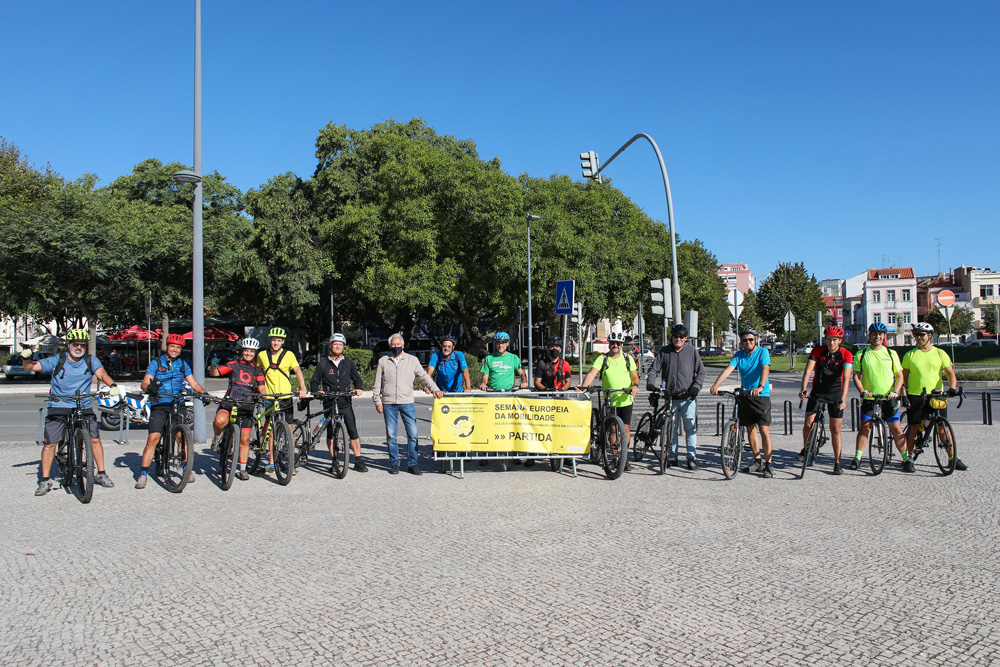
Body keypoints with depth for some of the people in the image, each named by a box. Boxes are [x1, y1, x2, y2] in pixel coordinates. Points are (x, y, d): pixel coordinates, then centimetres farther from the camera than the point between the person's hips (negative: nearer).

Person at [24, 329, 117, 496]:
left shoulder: (90, 360, 1)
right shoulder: (57, 361, -2)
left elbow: (101, 373, -15)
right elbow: (31, 366, -4)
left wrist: (112, 385, -35)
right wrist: (26, 358, -27)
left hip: (83, 406, 1)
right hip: (58, 406, -1)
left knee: (95, 439, -4)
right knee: (49, 443, -3)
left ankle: (101, 474, 12)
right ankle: (45, 480, 10)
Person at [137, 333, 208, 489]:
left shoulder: (183, 364, 10)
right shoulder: (156, 363, 2)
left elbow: (194, 383, 9)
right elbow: (144, 384, -7)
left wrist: (204, 393, -9)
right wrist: (150, 387, -29)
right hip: (159, 406, -2)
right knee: (153, 438, -10)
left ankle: (187, 469, 11)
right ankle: (143, 473, -3)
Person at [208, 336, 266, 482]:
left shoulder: (257, 370, 12)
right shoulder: (233, 365, 5)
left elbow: (261, 388, 8)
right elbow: (214, 373, -2)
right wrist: (213, 365, -24)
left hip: (247, 406, 2)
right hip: (229, 402, -2)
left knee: (245, 440, 3)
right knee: (220, 421, -36)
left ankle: (242, 470, 16)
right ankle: (217, 437, -2)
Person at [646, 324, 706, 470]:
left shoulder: (692, 352, 6)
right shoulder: (663, 352, 8)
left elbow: (701, 372, 7)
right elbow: (654, 370, 7)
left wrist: (696, 387, -7)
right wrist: (650, 383, -10)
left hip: (687, 397, -1)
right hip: (669, 397, 1)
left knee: (690, 428, -4)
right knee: (671, 428, 6)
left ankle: (692, 457, 2)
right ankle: (672, 456, 16)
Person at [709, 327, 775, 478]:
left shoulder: (763, 352, -5)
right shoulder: (738, 355, 6)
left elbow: (765, 369, -21)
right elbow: (728, 369, -7)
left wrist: (760, 387, -39)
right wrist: (715, 385, -23)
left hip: (761, 396, -4)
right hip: (745, 395, 5)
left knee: (764, 429, -9)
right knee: (750, 429, 10)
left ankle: (768, 465, -4)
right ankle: (758, 461, 22)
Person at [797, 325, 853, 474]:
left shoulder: (846, 355, -12)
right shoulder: (817, 350, -8)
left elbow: (846, 378, -23)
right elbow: (808, 370, -16)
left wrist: (843, 399, -35)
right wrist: (803, 389, -31)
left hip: (835, 394, -1)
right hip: (817, 392, 1)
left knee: (835, 429, 1)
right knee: (808, 423, -11)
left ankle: (837, 463, 9)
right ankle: (805, 449, 16)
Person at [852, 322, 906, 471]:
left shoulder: (891, 353, 6)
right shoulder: (861, 354, 3)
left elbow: (899, 375, 7)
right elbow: (856, 376, 4)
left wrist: (895, 391, -9)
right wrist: (862, 391, -12)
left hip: (889, 399, 0)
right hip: (869, 398, 0)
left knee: (897, 429, 0)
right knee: (864, 428, 1)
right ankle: (857, 457, 10)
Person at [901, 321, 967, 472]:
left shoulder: (940, 353, 7)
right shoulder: (910, 355, 7)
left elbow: (950, 373, 2)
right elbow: (904, 376, 8)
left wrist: (952, 388, -16)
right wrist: (903, 394, -3)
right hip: (915, 396, 0)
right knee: (913, 427, -2)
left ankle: (953, 458, 11)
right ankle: (908, 459, 7)